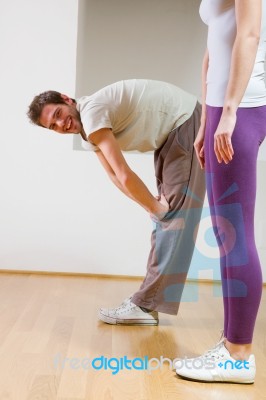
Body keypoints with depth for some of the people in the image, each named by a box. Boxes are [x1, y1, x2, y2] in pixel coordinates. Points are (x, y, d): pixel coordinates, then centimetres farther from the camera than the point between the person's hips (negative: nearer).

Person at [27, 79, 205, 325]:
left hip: (187, 122, -10)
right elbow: (114, 176, 3)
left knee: (175, 216, -11)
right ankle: (147, 302, 14)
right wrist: (154, 206, -7)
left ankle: (145, 305, -10)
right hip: (169, 133, 10)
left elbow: (126, 176, -26)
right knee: (166, 215, 8)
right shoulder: (88, 131, 5)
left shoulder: (91, 112, -25)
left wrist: (155, 207, -12)